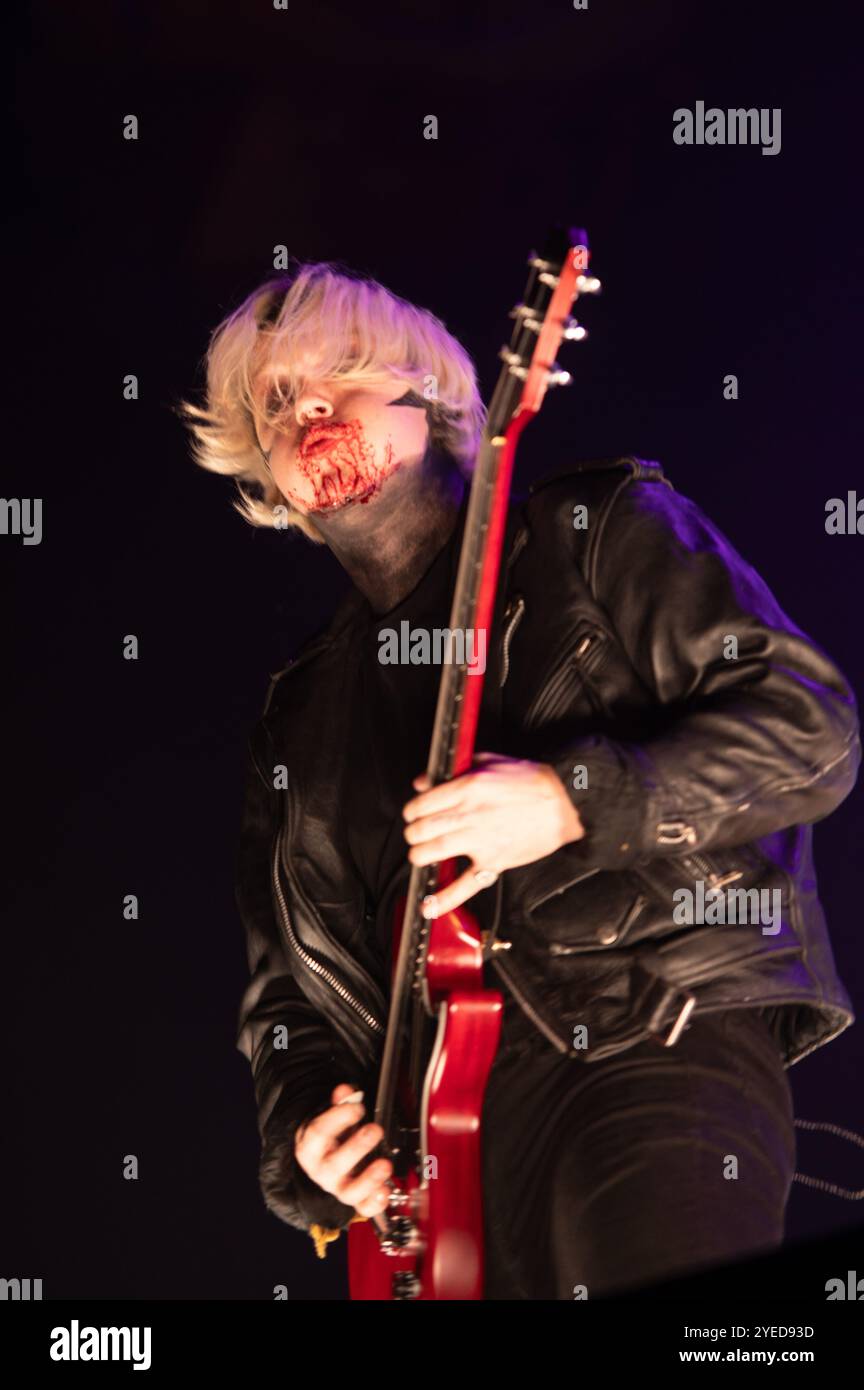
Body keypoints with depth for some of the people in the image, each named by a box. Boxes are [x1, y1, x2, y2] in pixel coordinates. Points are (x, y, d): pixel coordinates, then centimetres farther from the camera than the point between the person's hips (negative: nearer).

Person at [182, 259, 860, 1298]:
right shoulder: (296, 723, 21)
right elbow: (286, 989, 23)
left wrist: (574, 801, -14)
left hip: (662, 1046, -4)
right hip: (440, 1130, 5)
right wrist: (305, 1132, 3)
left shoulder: (602, 526, 6)